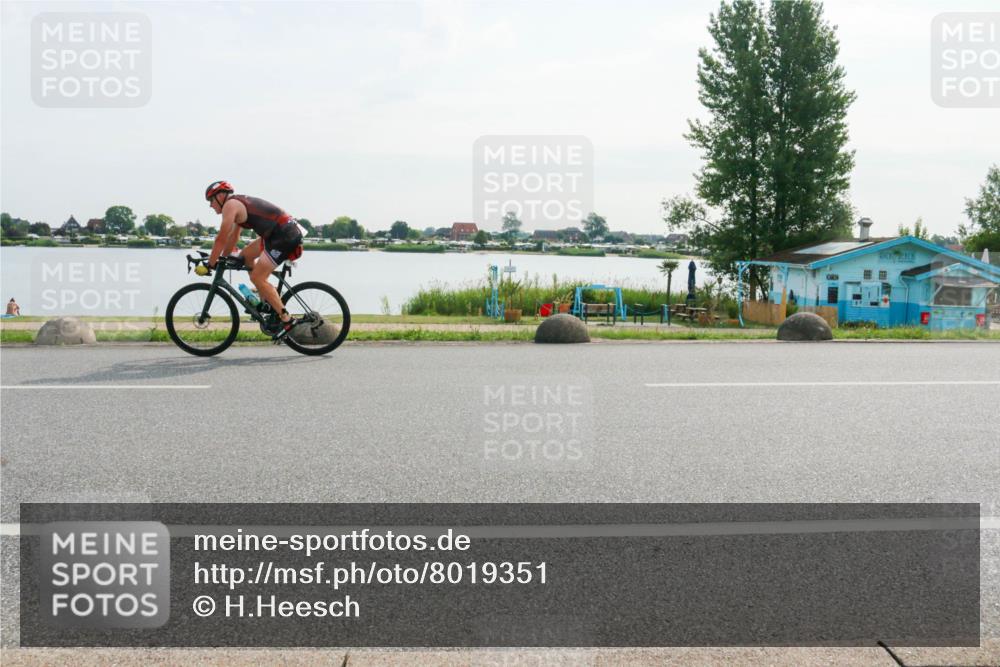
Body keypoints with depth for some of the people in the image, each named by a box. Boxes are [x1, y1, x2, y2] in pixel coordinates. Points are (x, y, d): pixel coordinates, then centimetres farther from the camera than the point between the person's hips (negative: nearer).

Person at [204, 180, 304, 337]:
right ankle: (267, 302, 19)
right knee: (245, 256, 19)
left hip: (285, 235, -10)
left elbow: (221, 238, -10)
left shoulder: (230, 205, -7)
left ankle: (287, 320, -9)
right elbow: (233, 237, 29)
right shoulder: (238, 204, 22)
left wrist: (210, 264, -3)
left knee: (257, 277, -9)